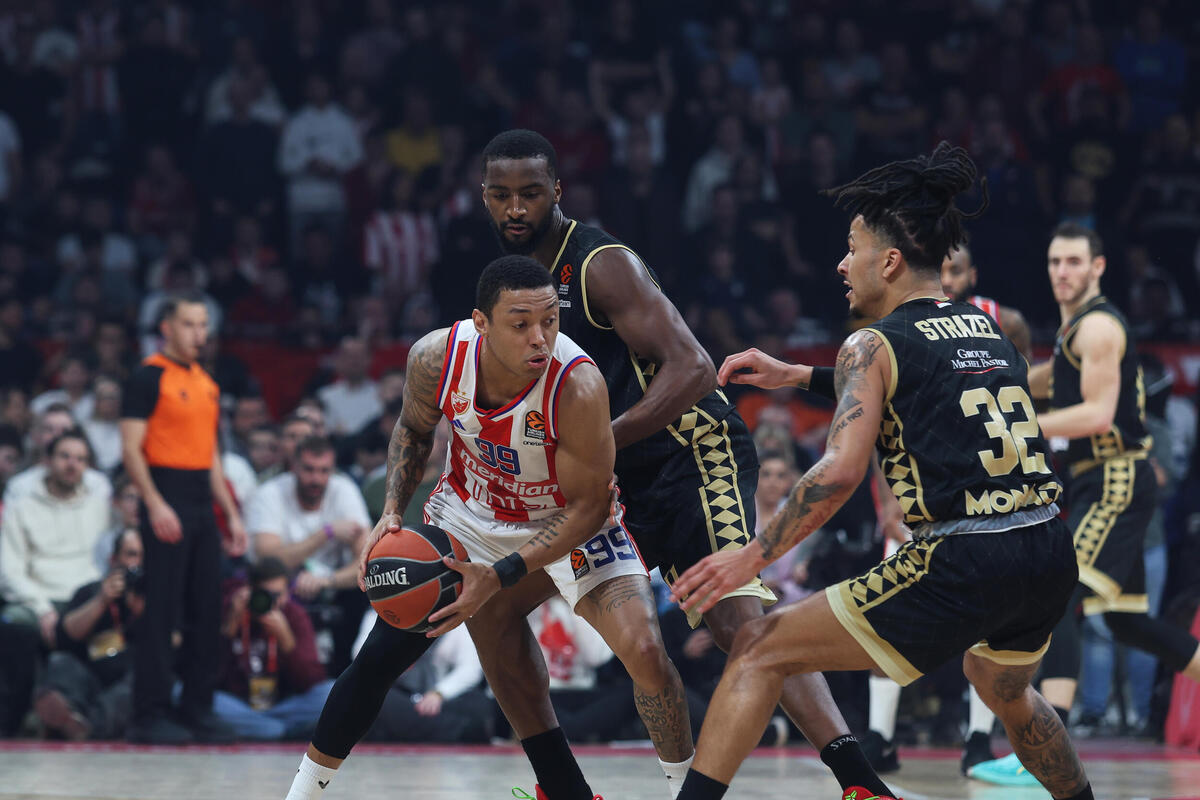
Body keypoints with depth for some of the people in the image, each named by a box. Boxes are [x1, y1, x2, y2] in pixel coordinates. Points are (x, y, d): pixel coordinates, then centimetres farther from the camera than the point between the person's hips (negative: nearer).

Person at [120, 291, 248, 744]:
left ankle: (198, 710, 12)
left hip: (202, 507, 8)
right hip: (167, 505, -8)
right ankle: (149, 716, -5)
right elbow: (131, 448, -12)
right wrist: (155, 504, -21)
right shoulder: (149, 377, -6)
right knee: (162, 611, -8)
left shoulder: (206, 384, 18)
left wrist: (232, 515, 19)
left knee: (207, 612, 7)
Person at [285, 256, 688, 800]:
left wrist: (502, 576, -34)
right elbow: (414, 429, 0)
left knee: (644, 653, -23)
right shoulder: (437, 357, -25)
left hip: (570, 520, -3)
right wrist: (391, 514, -14)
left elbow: (587, 506, -26)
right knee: (384, 652, 0)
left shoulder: (577, 387, -37)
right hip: (473, 507, 3)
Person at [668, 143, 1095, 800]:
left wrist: (750, 559, -7)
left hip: (959, 568, -7)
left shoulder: (874, 345, -2)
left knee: (758, 653, 2)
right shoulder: (988, 329, 18)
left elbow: (839, 472, -14)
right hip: (1050, 557, 7)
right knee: (1006, 694, 39)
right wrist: (793, 377, 39)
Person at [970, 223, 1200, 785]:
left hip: (1118, 481, -10)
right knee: (1125, 620, 17)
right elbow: (1046, 383, 36)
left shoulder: (1098, 326, -11)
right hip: (1102, 483, 10)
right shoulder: (1073, 328, 19)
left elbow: (1098, 414, -21)